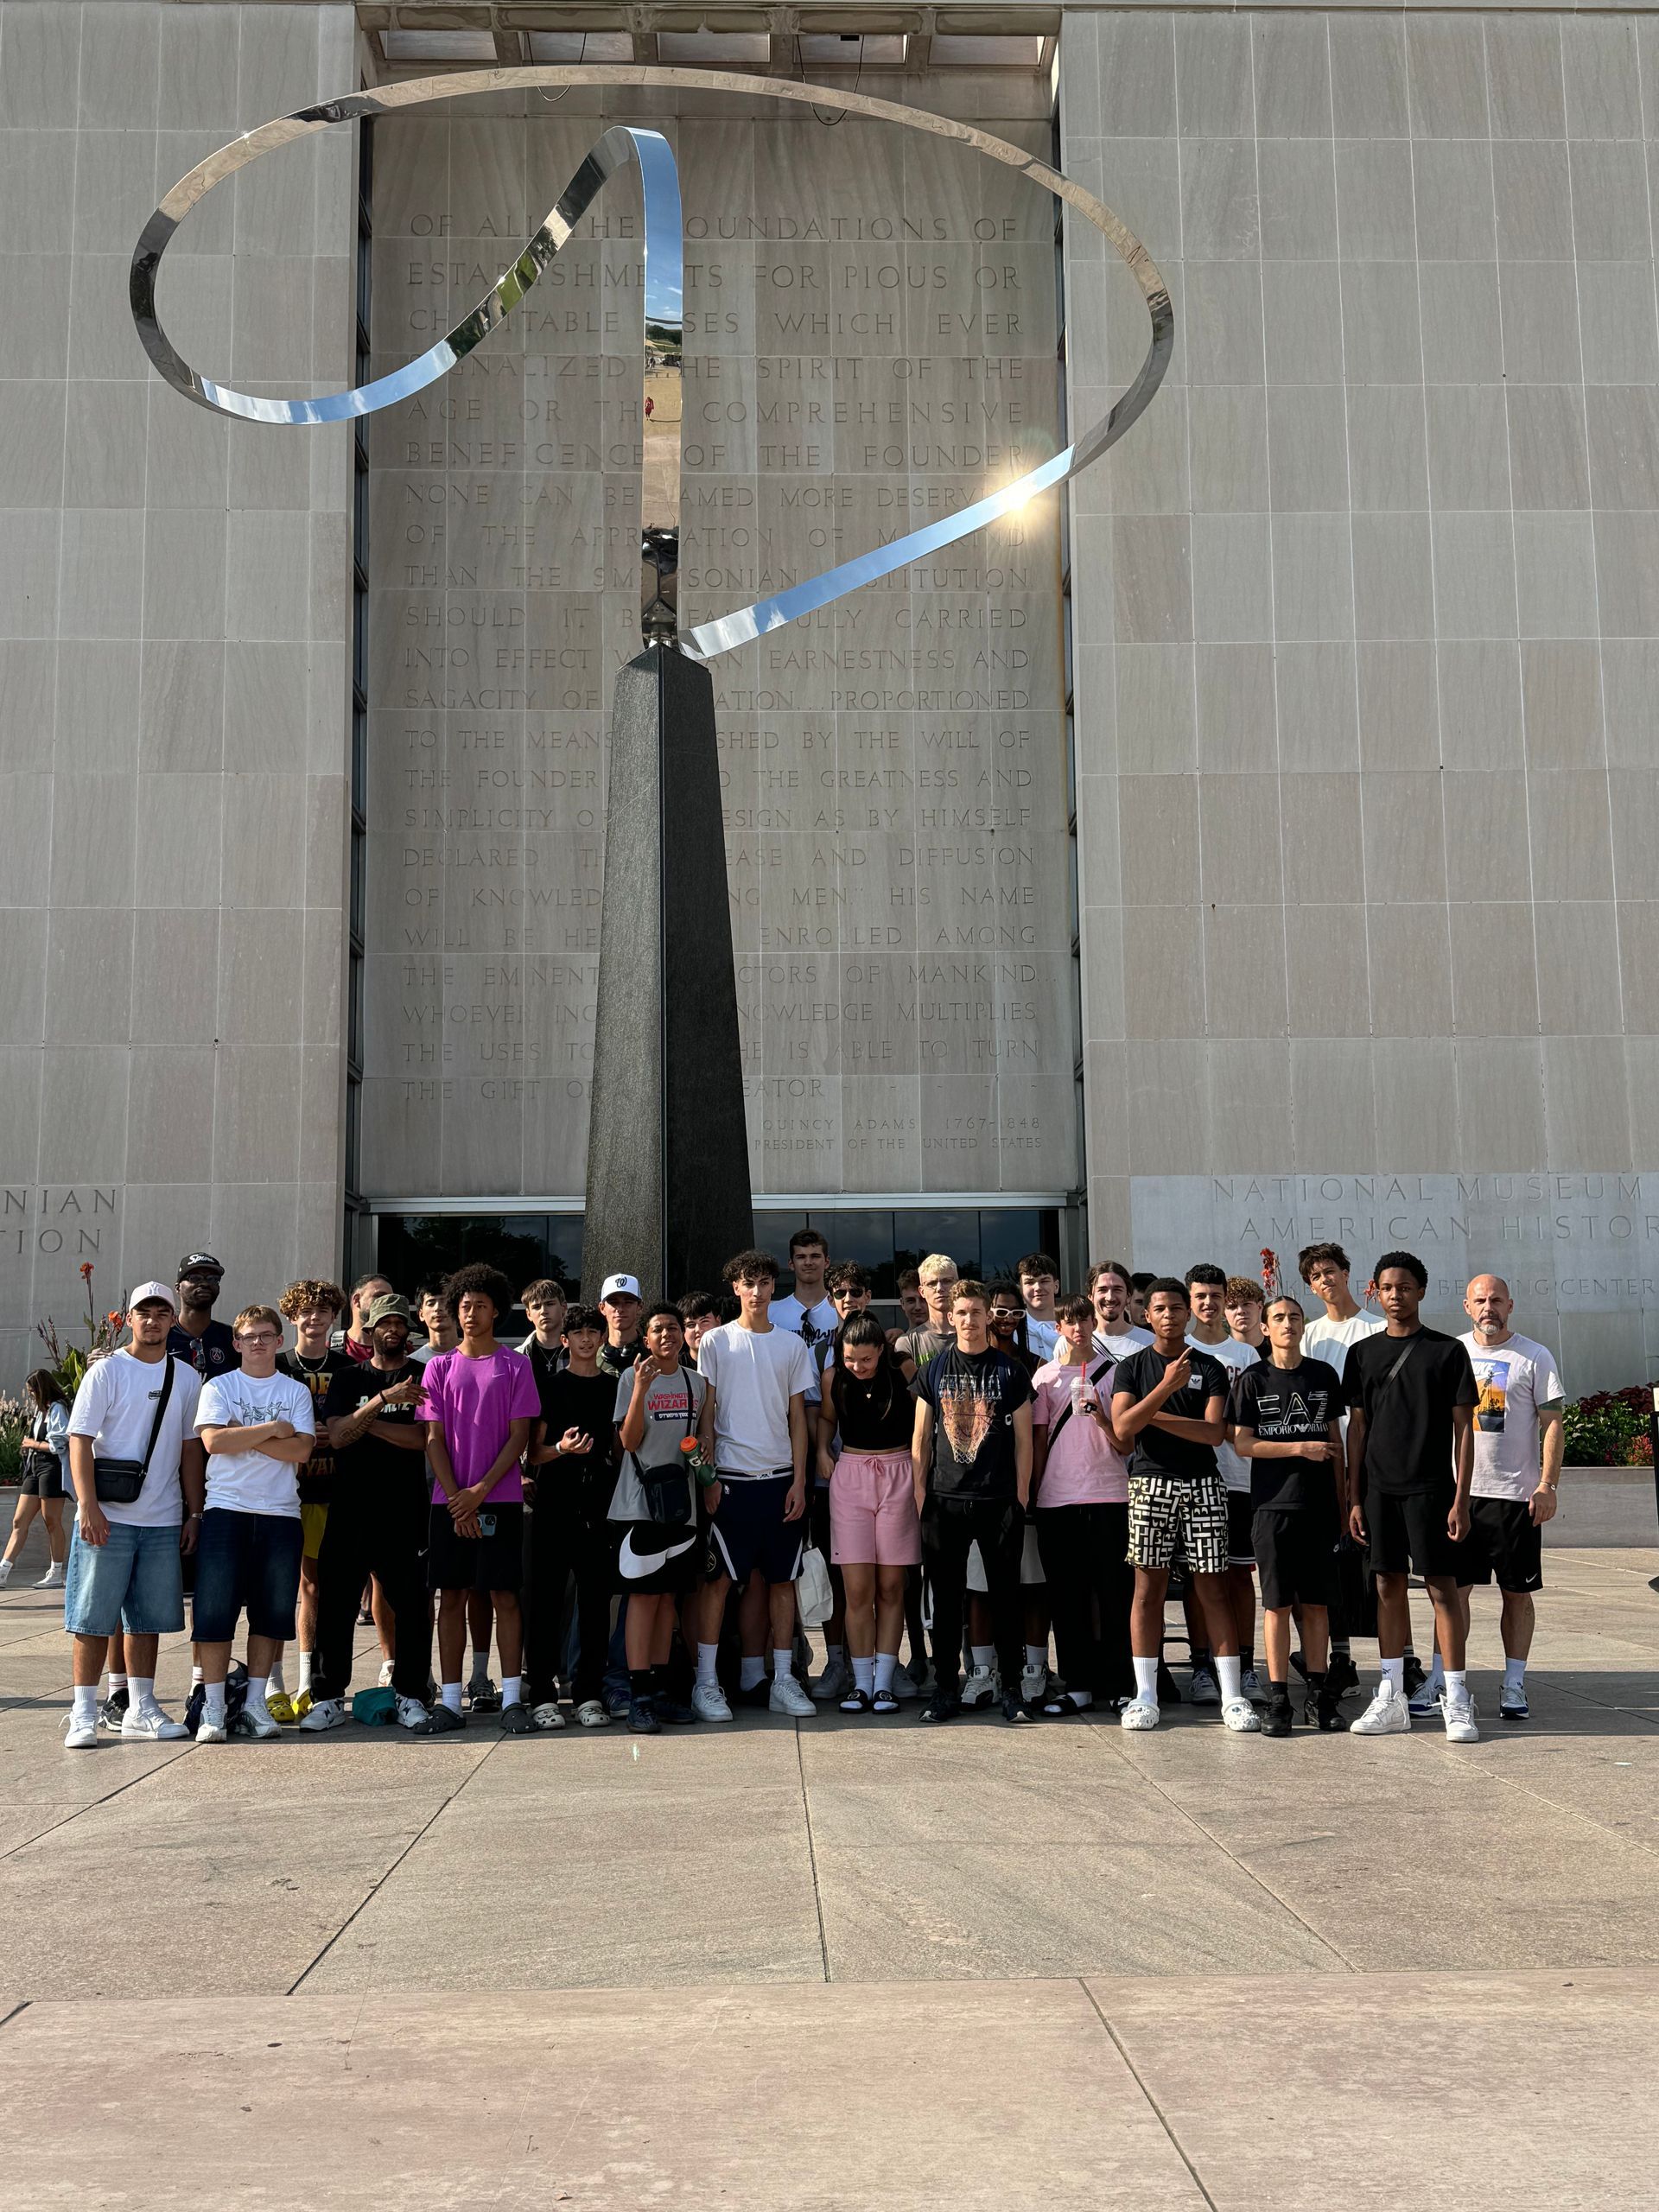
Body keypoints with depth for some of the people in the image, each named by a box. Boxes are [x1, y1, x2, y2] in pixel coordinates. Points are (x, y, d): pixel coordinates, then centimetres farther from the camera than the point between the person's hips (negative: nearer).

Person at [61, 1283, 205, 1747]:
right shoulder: (106, 1371, -3)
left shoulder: (186, 1377, 10)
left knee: (148, 1619, 9)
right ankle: (84, 1713, 5)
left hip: (163, 1520, 4)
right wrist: (89, 1507, -17)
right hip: (108, 1517, -4)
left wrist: (194, 1513, 10)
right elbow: (80, 1440, -7)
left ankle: (140, 1710, 18)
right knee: (93, 1617, -2)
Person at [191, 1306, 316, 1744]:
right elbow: (214, 1441, -10)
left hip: (281, 1514, 2)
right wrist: (273, 1429, -6)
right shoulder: (218, 1387, 6)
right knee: (214, 1609, -7)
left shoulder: (296, 1392, 11)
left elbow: (301, 1449, -3)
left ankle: (255, 1703, 13)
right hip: (226, 1510, -2)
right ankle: (212, 1708, -2)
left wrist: (244, 1436, -9)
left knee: (273, 1610, 3)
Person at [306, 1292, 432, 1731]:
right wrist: (382, 1400, -17)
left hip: (405, 1509, -1)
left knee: (412, 1604, -1)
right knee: (335, 1601, 1)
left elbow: (423, 1438, -6)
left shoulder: (423, 1377, 7)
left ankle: (409, 1695, 9)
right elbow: (337, 1436, -4)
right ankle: (329, 1698, 9)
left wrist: (362, 1424, -7)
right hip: (350, 1507, 1)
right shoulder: (347, 1378, 11)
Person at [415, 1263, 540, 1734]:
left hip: (499, 1499, -2)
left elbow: (519, 1437, -1)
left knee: (503, 1593, -2)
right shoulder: (440, 1367, 9)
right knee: (451, 1596, 3)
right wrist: (457, 1500, -6)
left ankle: (512, 1699, 1)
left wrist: (480, 1491, -11)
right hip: (449, 1500, 2)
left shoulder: (515, 1365, 3)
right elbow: (434, 1439, 5)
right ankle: (449, 1702, 7)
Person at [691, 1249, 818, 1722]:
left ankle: (782, 1681, 11)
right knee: (720, 1578, -4)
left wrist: (798, 1481, 2)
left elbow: (797, 1417, 10)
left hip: (781, 1477, 3)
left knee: (781, 1579, 5)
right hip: (731, 1475, -3)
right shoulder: (716, 1342, 3)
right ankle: (705, 1681, 2)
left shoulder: (792, 1346, 10)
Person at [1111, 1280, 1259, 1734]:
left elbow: (1214, 1432, -4)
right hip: (1151, 1483, 0)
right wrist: (1166, 1386, -15)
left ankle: (1233, 1696, 2)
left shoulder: (1209, 1368, 7)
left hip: (1202, 1485, 0)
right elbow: (1122, 1428, -8)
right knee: (1148, 1587, 1)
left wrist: (1154, 1416, -6)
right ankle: (1145, 1695, 6)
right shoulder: (1132, 1368, 7)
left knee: (1212, 1588, -1)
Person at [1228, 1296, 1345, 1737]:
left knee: (1317, 1601, 5)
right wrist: (1301, 1447, -11)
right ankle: (1278, 1700, 3)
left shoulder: (1324, 1376, 9)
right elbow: (1241, 1443, -4)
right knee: (1277, 1603, -1)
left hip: (1319, 1504, 2)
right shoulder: (1252, 1379, 1)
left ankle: (1319, 1693, 13)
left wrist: (1342, 1501, 11)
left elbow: (1335, 1440, 14)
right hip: (1272, 1505, -2)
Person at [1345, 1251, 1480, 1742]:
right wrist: (1354, 1497, 5)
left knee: (1442, 1586, -3)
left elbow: (1463, 1428, -1)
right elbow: (1357, 1428, 10)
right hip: (1379, 1487, 3)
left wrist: (1461, 1498, -7)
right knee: (1389, 1586, 7)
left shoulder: (1448, 1351, 0)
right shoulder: (1363, 1353, 8)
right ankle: (1391, 1701, 13)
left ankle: (1456, 1701, 3)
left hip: (1431, 1486, -3)